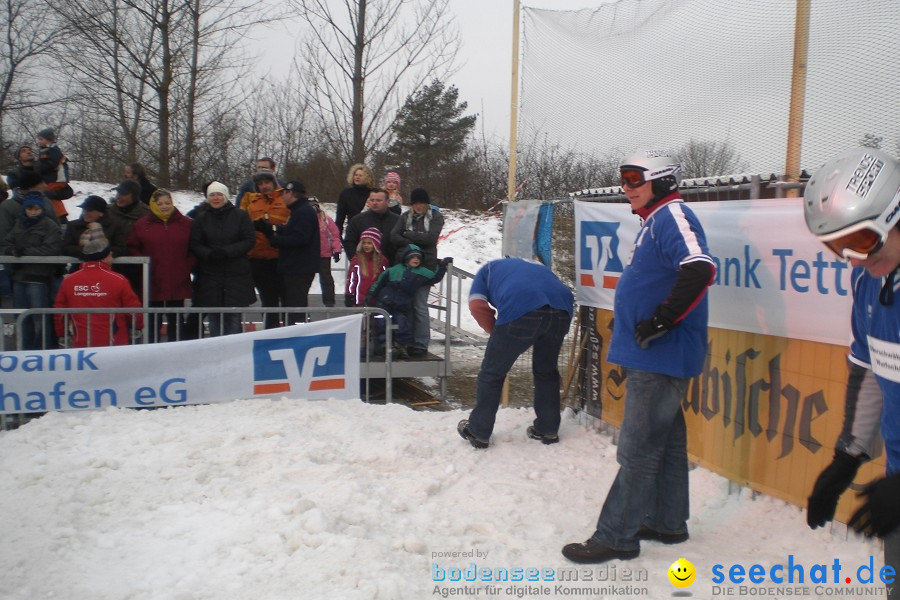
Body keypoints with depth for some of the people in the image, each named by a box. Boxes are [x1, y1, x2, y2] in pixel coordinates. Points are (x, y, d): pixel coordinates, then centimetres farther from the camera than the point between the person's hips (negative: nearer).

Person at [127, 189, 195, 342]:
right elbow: (132, 248, 8)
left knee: (176, 322, 9)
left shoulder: (186, 224, 3)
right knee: (153, 322, 5)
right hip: (153, 284, -1)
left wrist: (187, 267, -3)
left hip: (178, 284, 1)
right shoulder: (142, 224, 2)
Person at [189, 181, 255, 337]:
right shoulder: (201, 218, 9)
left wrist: (227, 251, -15)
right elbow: (195, 244, 5)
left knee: (233, 317, -1)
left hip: (236, 273, -2)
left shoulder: (240, 216, 3)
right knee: (214, 316, 5)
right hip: (210, 273, 2)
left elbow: (249, 240, -3)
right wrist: (209, 254, -15)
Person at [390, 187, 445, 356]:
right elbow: (394, 236, 3)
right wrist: (413, 244, -11)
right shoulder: (405, 217, 15)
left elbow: (430, 237, -10)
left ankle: (421, 344, -1)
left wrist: (408, 235, -3)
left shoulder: (436, 217, 5)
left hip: (425, 266, -4)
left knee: (419, 305, -8)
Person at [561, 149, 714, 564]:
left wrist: (661, 321, -26)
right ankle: (668, 522, 29)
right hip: (653, 355, 10)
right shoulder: (655, 220, 17)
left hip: (661, 356, -10)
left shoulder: (673, 215, -14)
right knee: (666, 441, 17)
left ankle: (616, 537, 1)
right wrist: (634, 323, 20)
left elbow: (699, 269, -30)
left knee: (639, 448, -5)